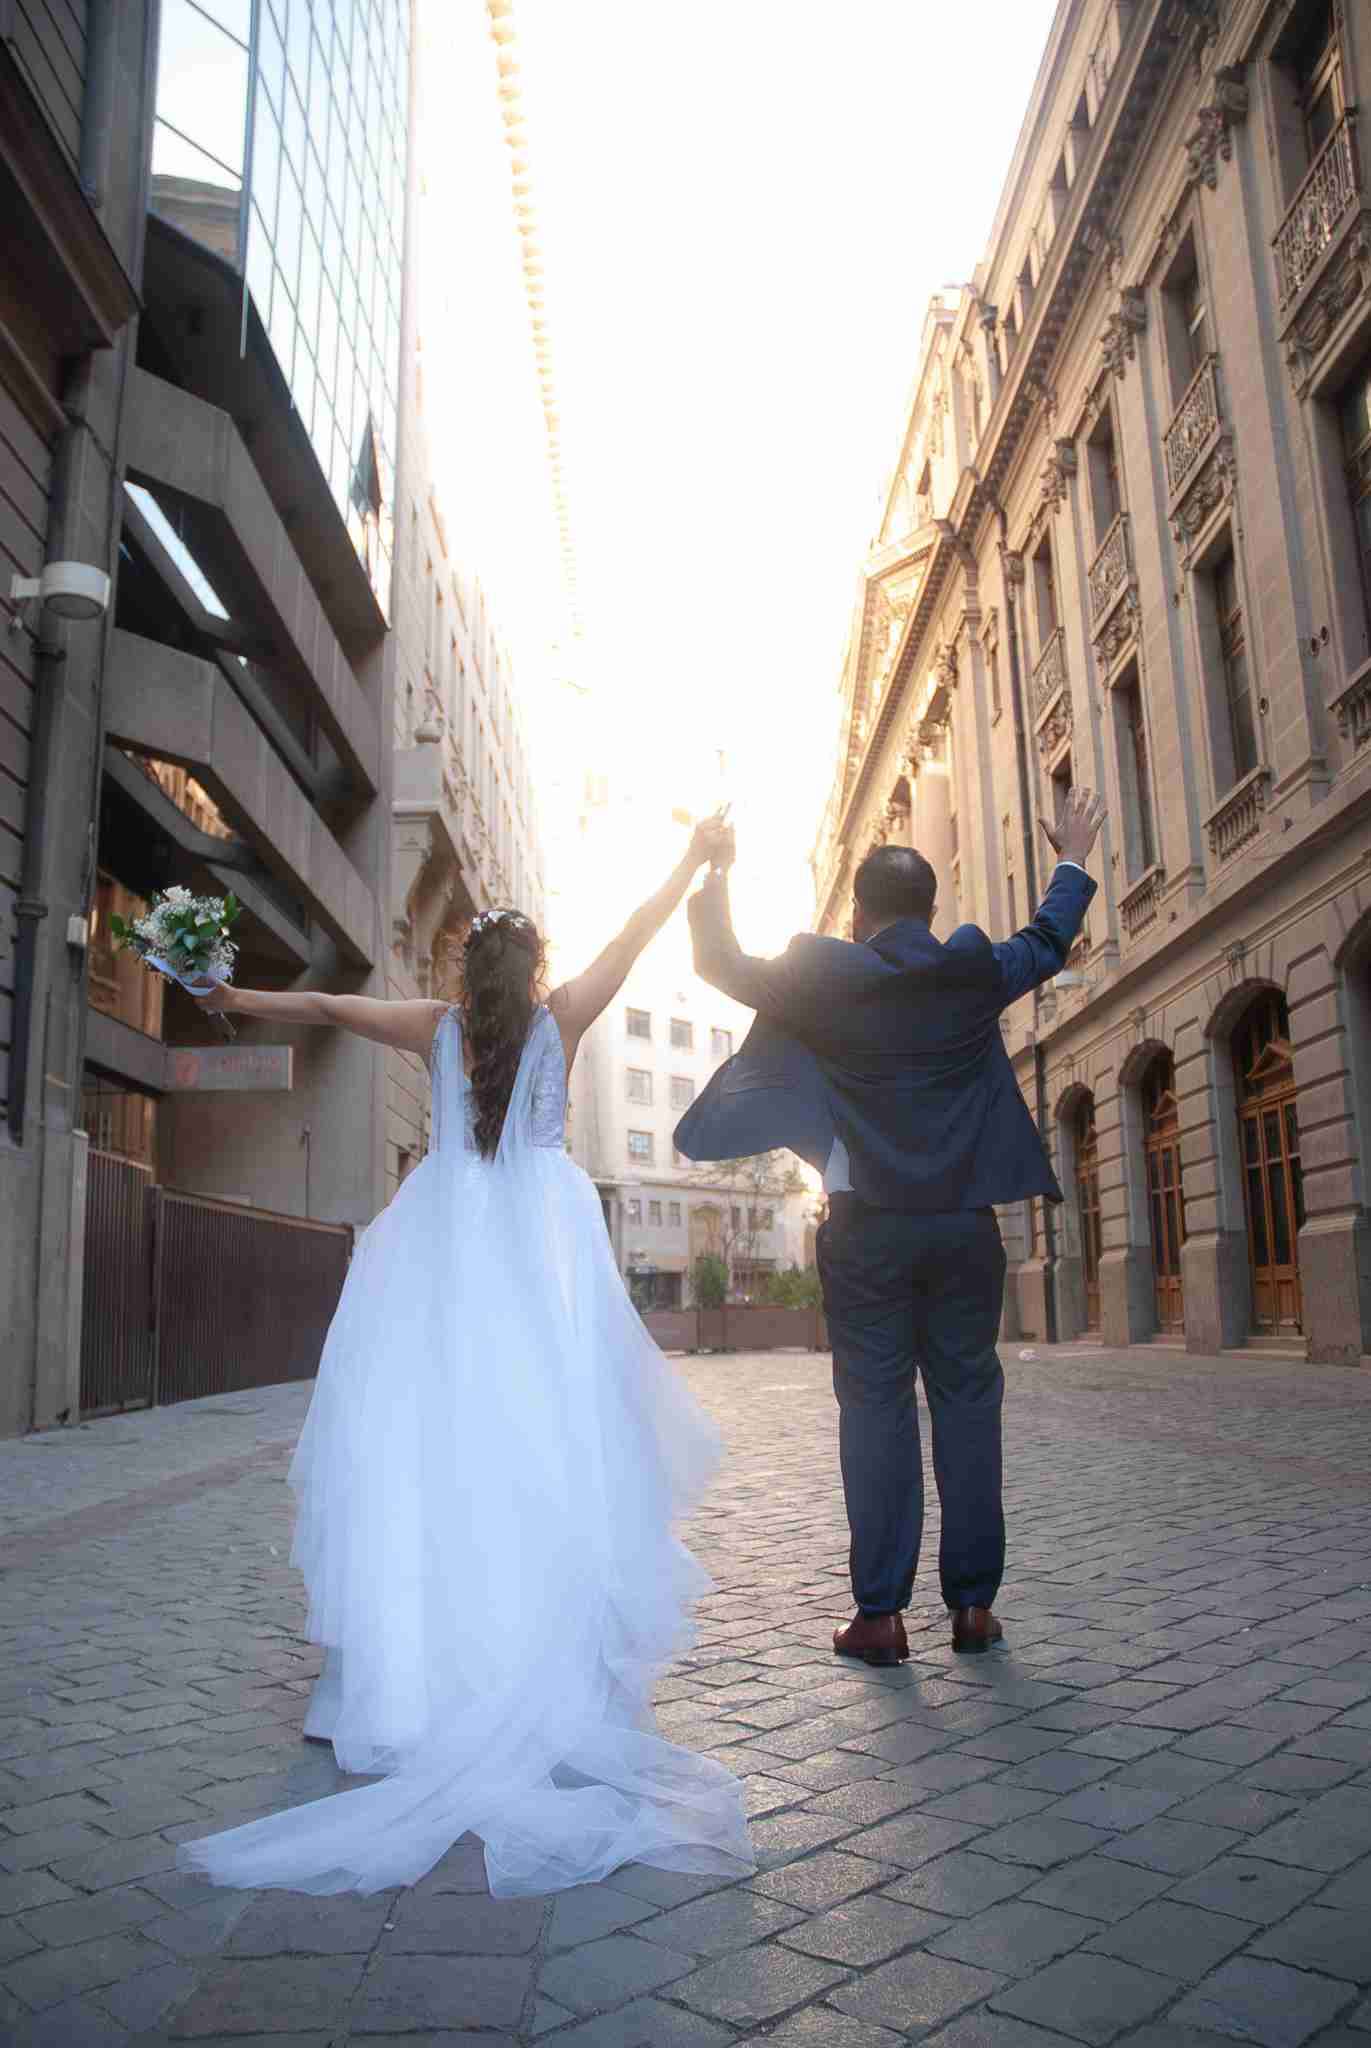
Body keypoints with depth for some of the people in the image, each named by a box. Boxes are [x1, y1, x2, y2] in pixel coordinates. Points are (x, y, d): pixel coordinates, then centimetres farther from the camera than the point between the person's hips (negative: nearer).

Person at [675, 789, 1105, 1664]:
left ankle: (882, 1612, 4)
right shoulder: (974, 973, 4)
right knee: (968, 1403, 8)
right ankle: (974, 1603, 13)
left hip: (867, 1227, -2)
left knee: (876, 1408, 2)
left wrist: (716, 875, 24)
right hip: (966, 1224, 2)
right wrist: (1074, 861, 39)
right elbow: (1049, 943, 23)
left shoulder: (826, 977, -3)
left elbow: (723, 963, 10)